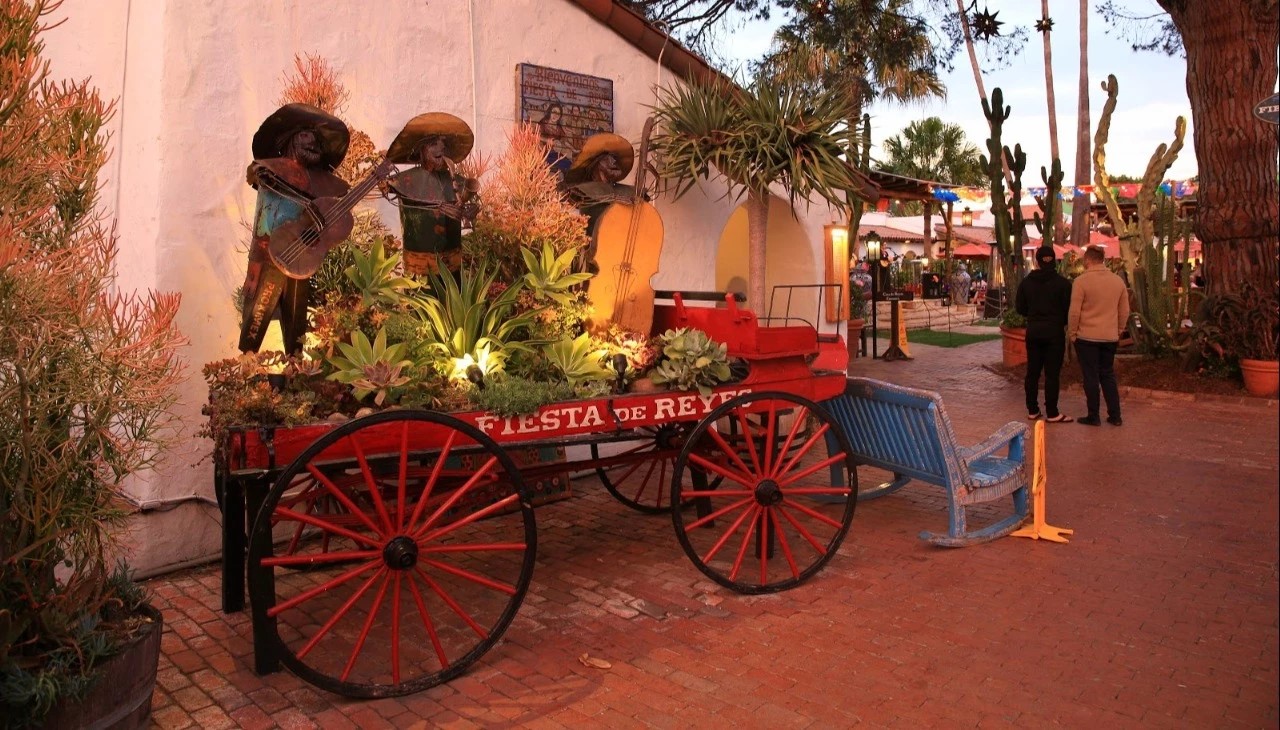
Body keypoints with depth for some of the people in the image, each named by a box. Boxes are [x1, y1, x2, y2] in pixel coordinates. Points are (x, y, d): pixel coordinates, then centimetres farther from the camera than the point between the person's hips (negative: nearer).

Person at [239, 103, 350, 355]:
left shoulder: (319, 179, 9)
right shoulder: (272, 166, 0)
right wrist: (306, 203, -19)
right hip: (269, 254, -4)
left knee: (296, 316, 13)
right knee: (258, 313, -3)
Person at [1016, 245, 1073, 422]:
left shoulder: (1026, 282, -1)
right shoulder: (1062, 283, -10)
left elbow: (1020, 308, 3)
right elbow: (1069, 308, -8)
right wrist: (1062, 321, 11)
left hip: (1033, 331, 3)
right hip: (1055, 332, -3)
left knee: (1032, 372, 10)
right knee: (1052, 373, 0)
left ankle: (1032, 410, 15)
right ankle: (1052, 413, 3)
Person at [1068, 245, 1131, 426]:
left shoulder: (1081, 281, -12)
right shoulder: (1118, 281, 5)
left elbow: (1074, 311, -13)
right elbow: (1124, 311, 9)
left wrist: (1072, 333, -2)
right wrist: (1118, 331, 20)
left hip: (1087, 337, -5)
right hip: (1110, 337, 5)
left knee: (1091, 377, 3)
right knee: (1108, 375, 15)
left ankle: (1093, 416, 7)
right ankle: (1115, 415, 16)